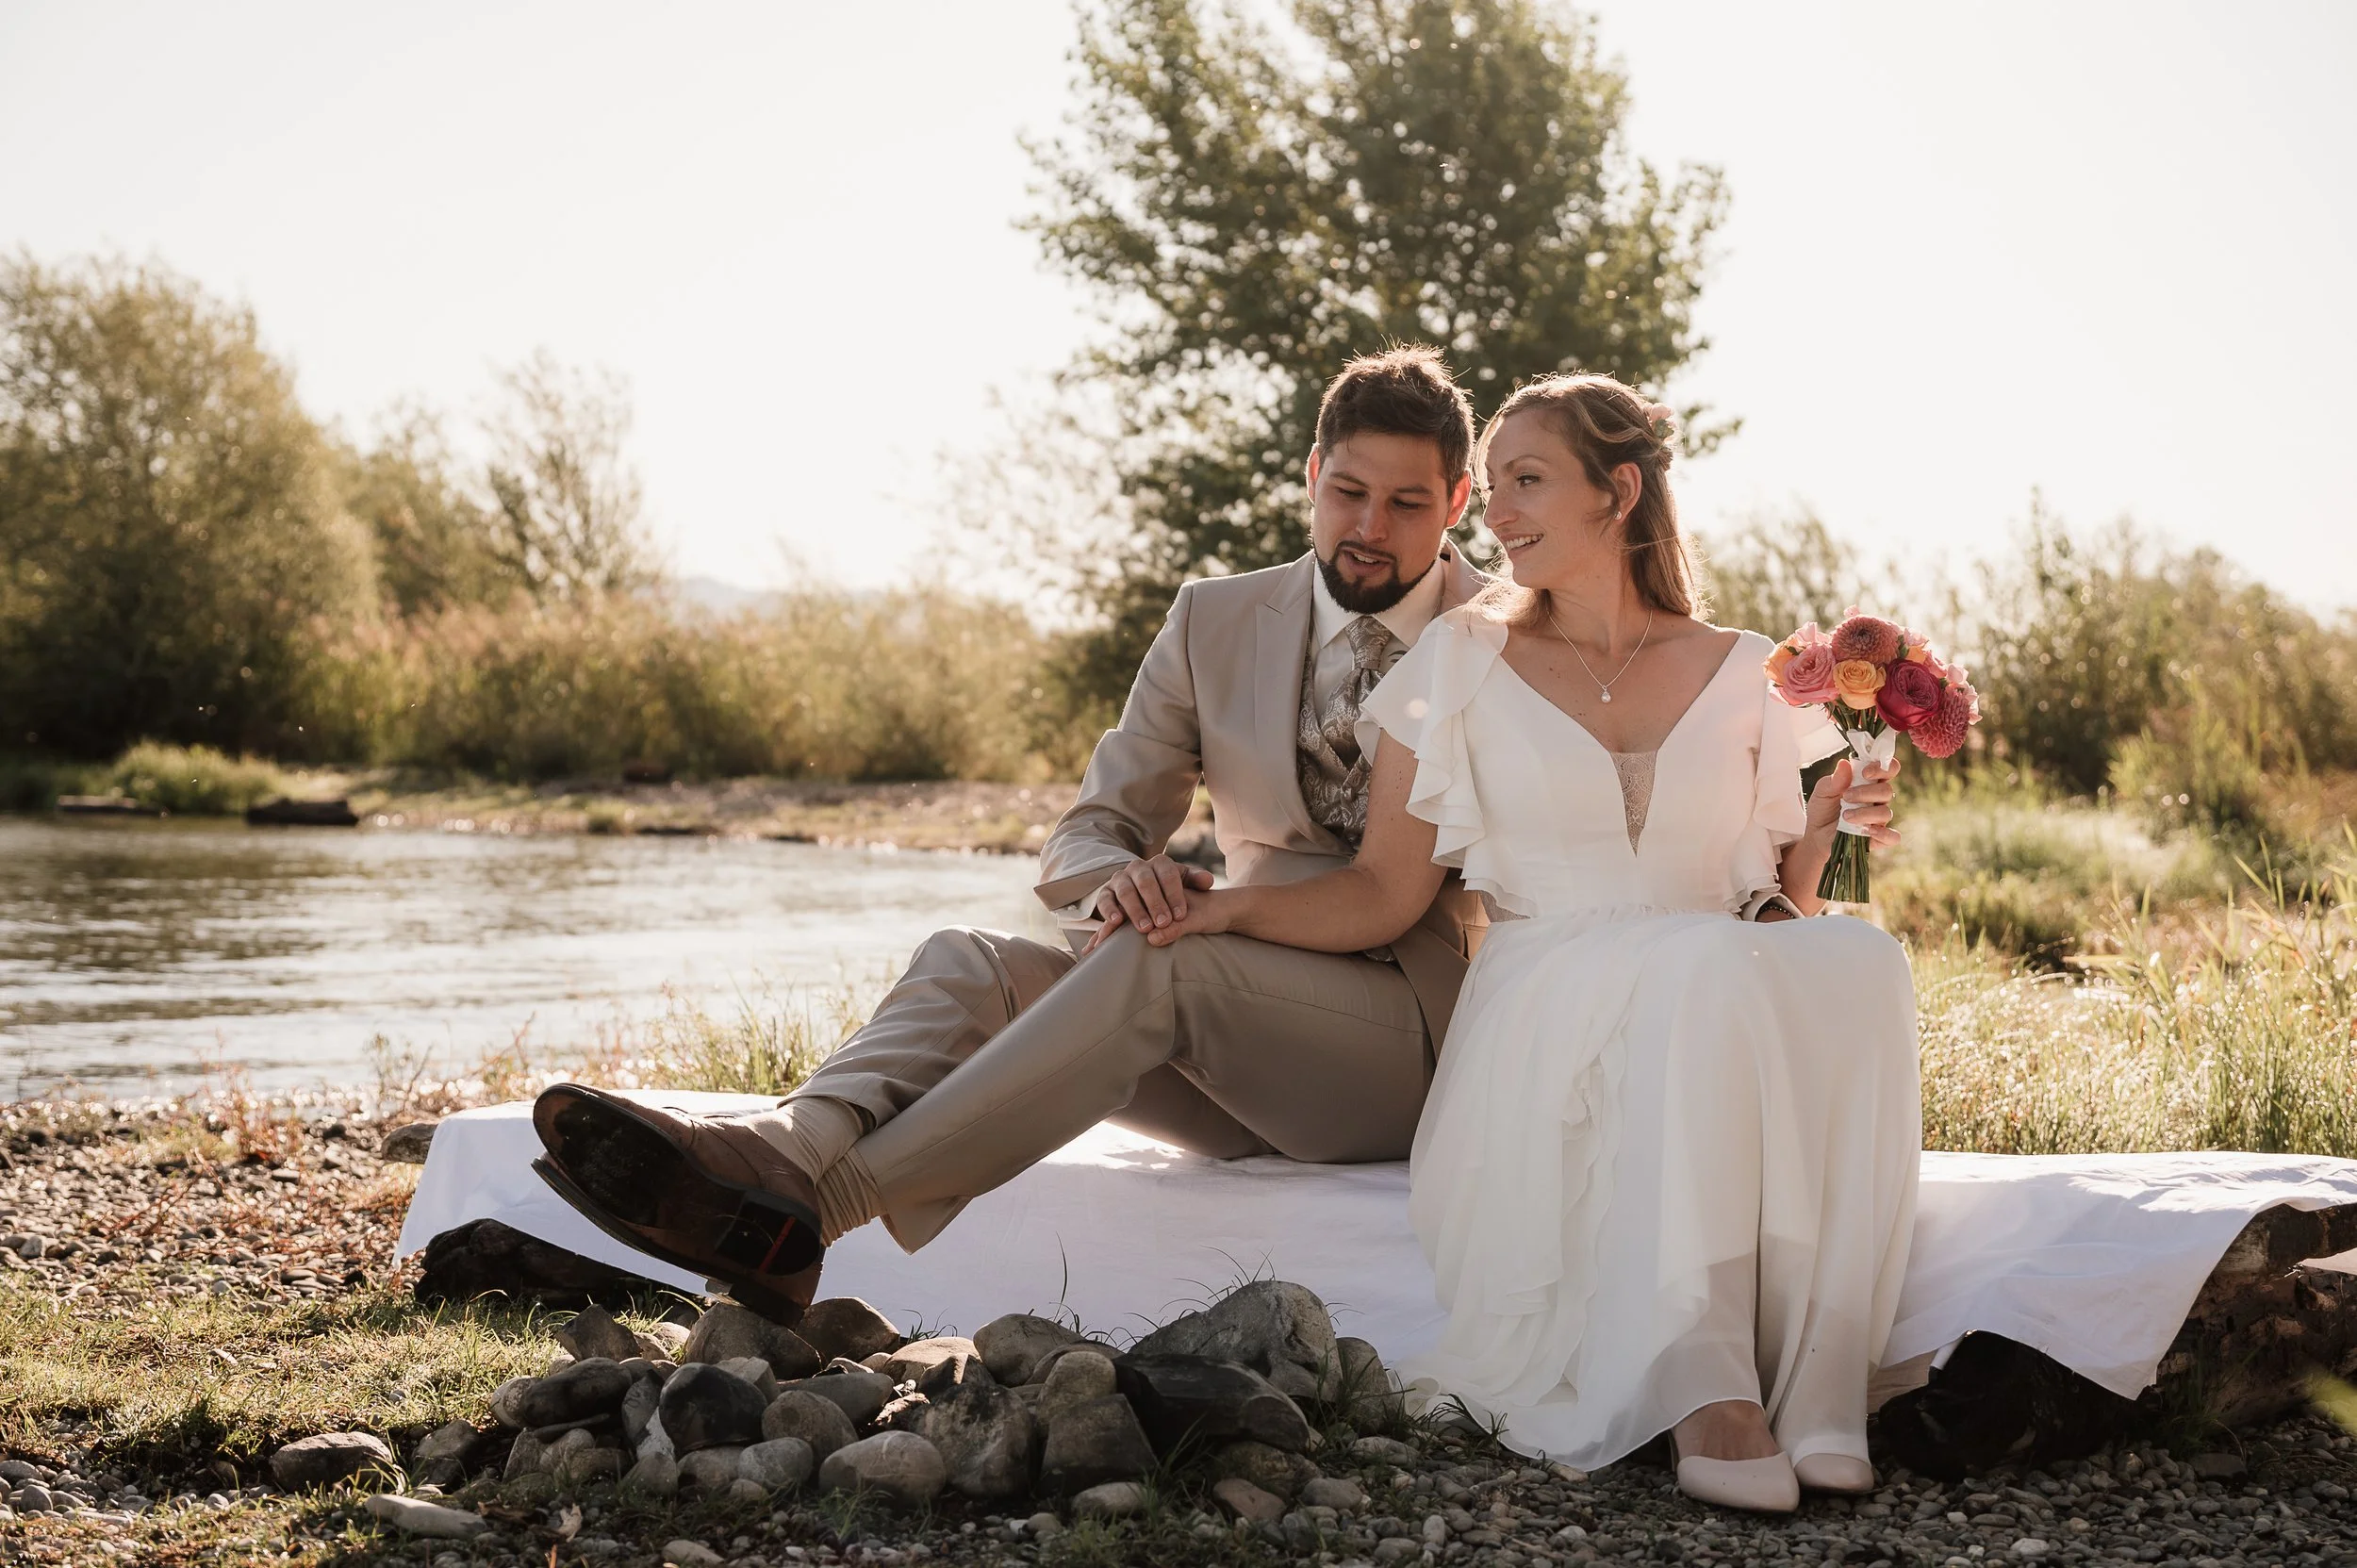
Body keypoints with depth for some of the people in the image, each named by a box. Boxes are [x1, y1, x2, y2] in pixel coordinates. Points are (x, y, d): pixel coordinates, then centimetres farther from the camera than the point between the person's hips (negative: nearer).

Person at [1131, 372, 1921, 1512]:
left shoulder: (1742, 676, 14)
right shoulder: (1464, 662, 9)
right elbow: (1386, 892, 5)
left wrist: (1823, 833, -2)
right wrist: (1227, 909, -11)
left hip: (1728, 1032, 2)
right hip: (1543, 1025, -2)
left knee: (1856, 960, -32)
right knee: (1704, 967, -36)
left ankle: (1814, 1382, -37)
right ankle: (1698, 1383, -41)